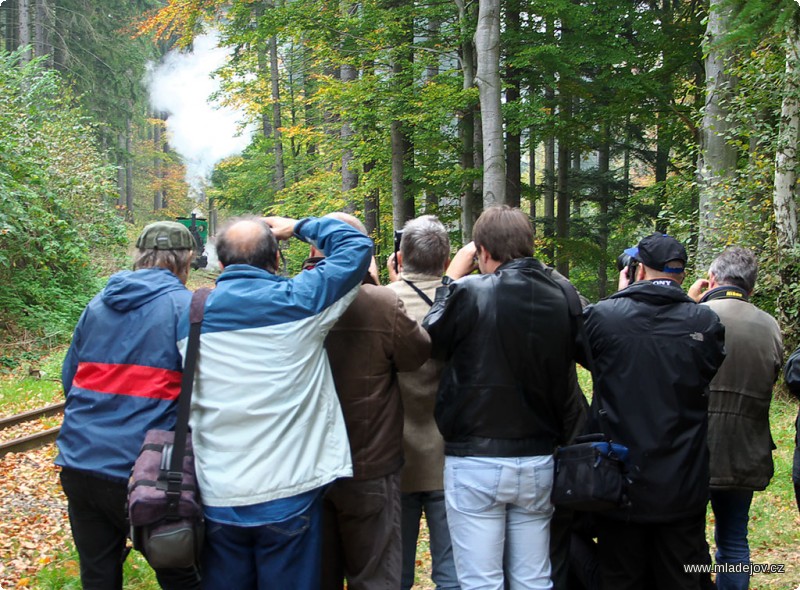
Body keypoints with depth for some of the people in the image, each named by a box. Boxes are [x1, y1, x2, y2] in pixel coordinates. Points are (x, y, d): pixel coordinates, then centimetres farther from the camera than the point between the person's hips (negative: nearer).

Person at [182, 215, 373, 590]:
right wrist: (299, 227, 13)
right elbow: (358, 247, 3)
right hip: (288, 494, -3)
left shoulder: (191, 315, 2)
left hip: (217, 499, 3)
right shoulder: (297, 301, -8)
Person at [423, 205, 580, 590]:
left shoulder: (470, 292, -14)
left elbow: (430, 340, 4)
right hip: (539, 460, 5)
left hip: (476, 461, -5)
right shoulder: (560, 299, 1)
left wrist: (452, 278, 11)